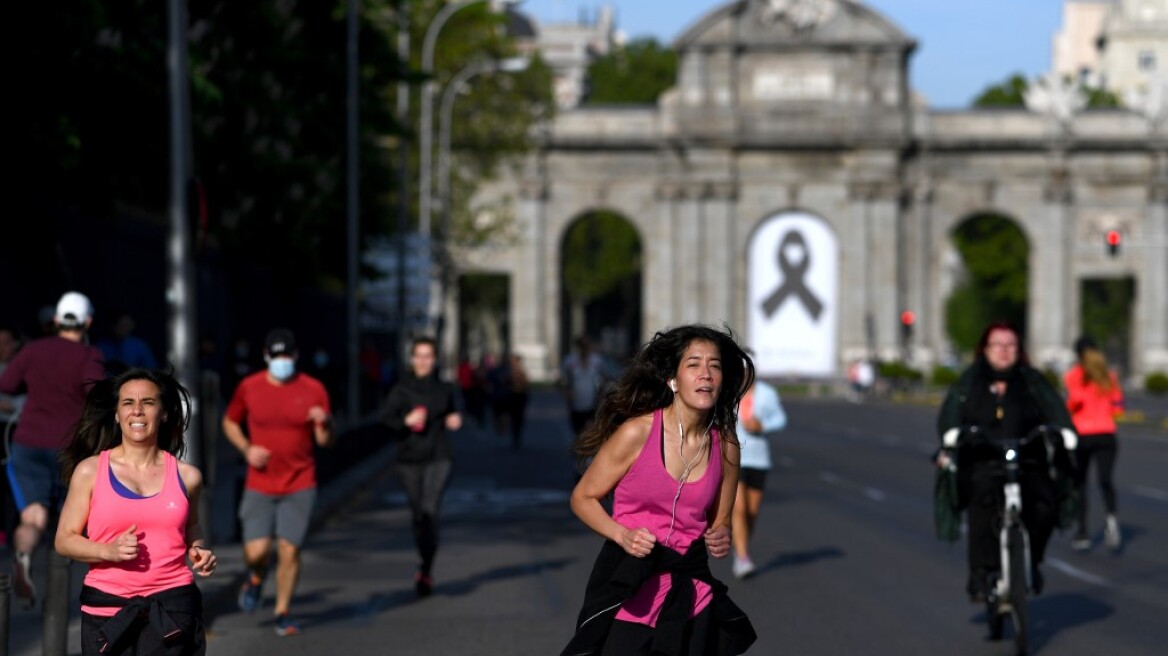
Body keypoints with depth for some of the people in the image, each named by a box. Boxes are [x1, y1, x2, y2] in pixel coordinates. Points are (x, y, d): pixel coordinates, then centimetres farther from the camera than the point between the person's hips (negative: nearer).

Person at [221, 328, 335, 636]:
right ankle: (256, 579, 29)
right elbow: (229, 422, 14)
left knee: (289, 549, -4)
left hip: (299, 485, 0)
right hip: (259, 484, 0)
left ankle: (283, 612, 14)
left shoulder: (313, 390, -2)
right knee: (257, 551, -8)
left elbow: (326, 441, 0)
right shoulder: (249, 388, -1)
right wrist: (246, 449, -3)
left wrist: (324, 424, -23)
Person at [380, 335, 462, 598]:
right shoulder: (401, 389, -2)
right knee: (417, 515, 10)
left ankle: (426, 571, -14)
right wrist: (406, 421, -22)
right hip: (409, 460, 0)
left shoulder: (444, 389, 6)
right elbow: (385, 418, -7)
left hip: (438, 458, 0)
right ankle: (425, 563, 31)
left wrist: (453, 421, 0)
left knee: (430, 511, -16)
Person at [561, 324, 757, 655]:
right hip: (630, 591, -4)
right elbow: (583, 497, -1)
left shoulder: (725, 445, 2)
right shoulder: (636, 432, -10)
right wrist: (623, 535, -16)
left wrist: (720, 539, -6)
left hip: (690, 592, 4)